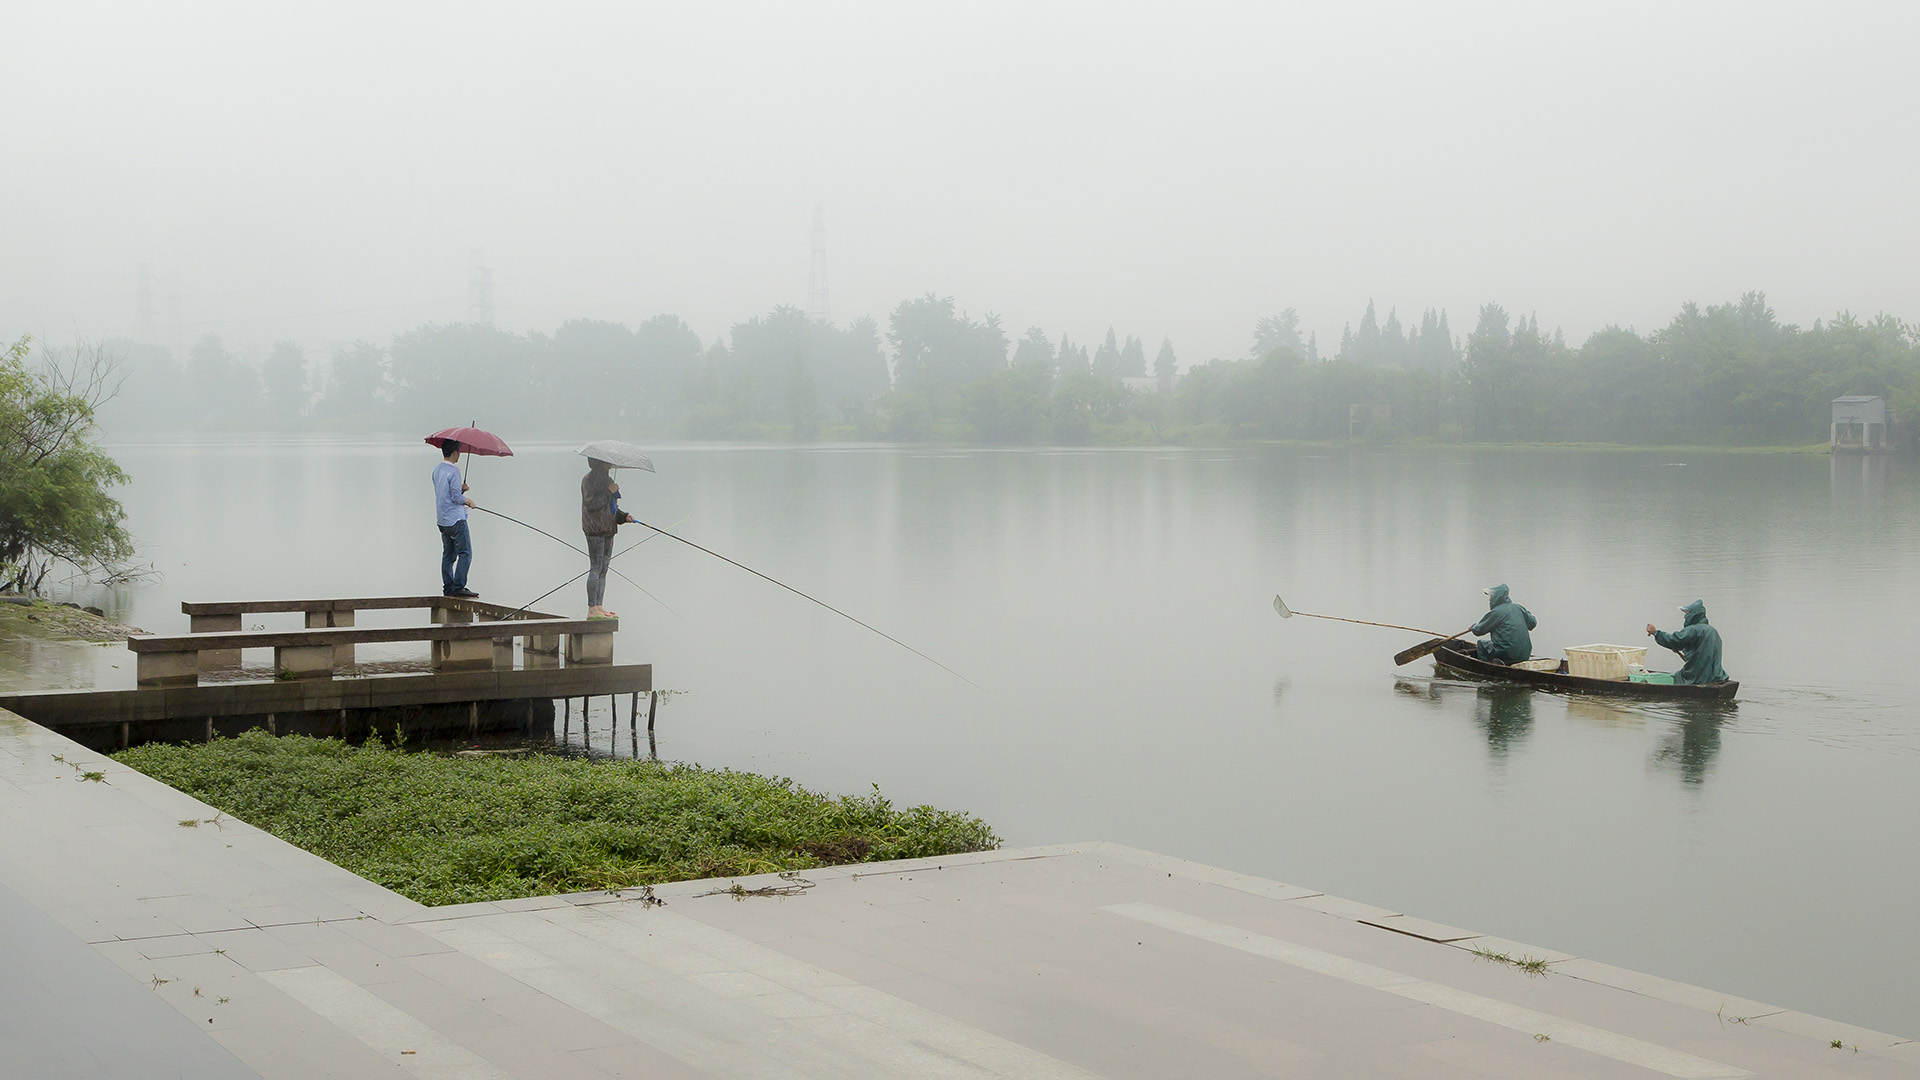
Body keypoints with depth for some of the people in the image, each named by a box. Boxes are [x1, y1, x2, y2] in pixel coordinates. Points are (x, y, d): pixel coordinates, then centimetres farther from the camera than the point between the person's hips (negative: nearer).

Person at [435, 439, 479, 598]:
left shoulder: (437, 470, 11)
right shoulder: (454, 472, -16)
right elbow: (456, 498, -18)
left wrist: (461, 489, 10)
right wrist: (468, 500, -1)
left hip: (442, 520, 9)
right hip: (456, 519, -9)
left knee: (448, 555, 12)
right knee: (465, 553, -6)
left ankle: (448, 587, 13)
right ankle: (458, 586, -13)